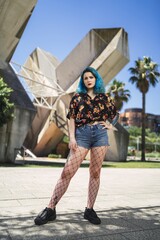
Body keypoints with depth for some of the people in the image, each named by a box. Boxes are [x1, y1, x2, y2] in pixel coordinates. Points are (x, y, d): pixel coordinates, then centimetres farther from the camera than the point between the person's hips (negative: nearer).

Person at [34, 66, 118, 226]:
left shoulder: (103, 97, 14)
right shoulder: (78, 97, 9)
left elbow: (114, 111, 29)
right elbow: (71, 118, 4)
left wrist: (110, 125, 12)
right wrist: (72, 138, -8)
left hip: (100, 134, 2)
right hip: (82, 134, -2)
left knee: (95, 172, 2)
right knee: (68, 171, -10)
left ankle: (89, 210, 12)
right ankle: (50, 209, -5)